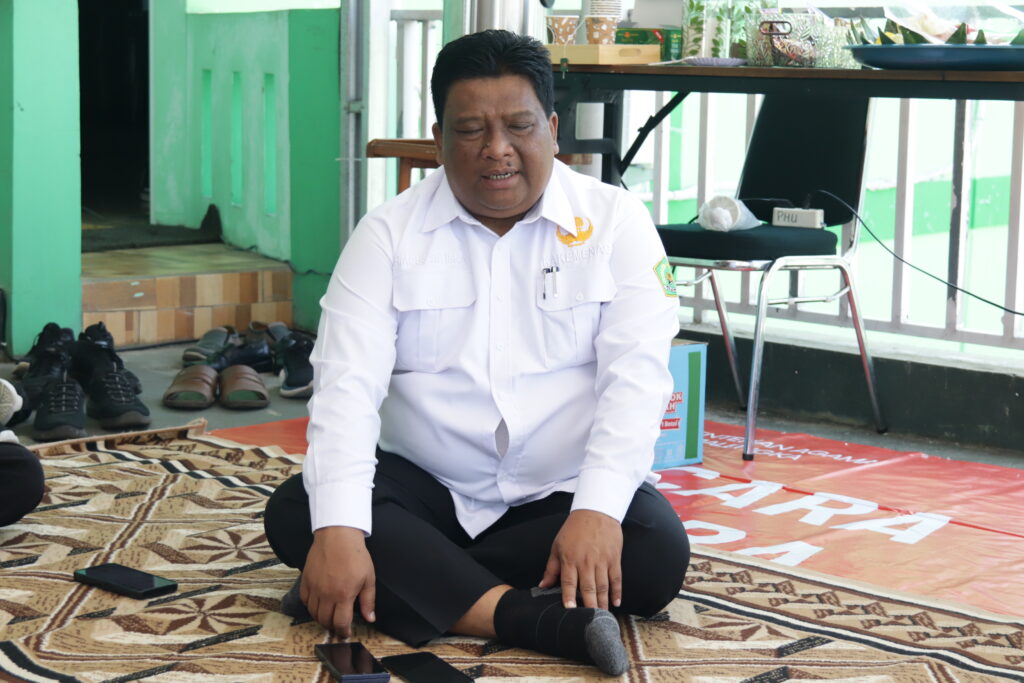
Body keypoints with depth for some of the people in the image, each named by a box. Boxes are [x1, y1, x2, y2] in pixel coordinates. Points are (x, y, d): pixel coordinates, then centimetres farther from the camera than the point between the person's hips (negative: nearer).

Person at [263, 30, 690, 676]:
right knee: (297, 512, -24)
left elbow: (637, 374, -14)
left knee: (658, 554, -29)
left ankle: (415, 579, -19)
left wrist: (597, 510, -31)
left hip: (565, 494, 0)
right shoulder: (389, 231, -3)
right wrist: (339, 530, -30)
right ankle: (541, 620, -32)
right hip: (423, 488, 1)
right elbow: (347, 381, -14)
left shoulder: (616, 222, -4)